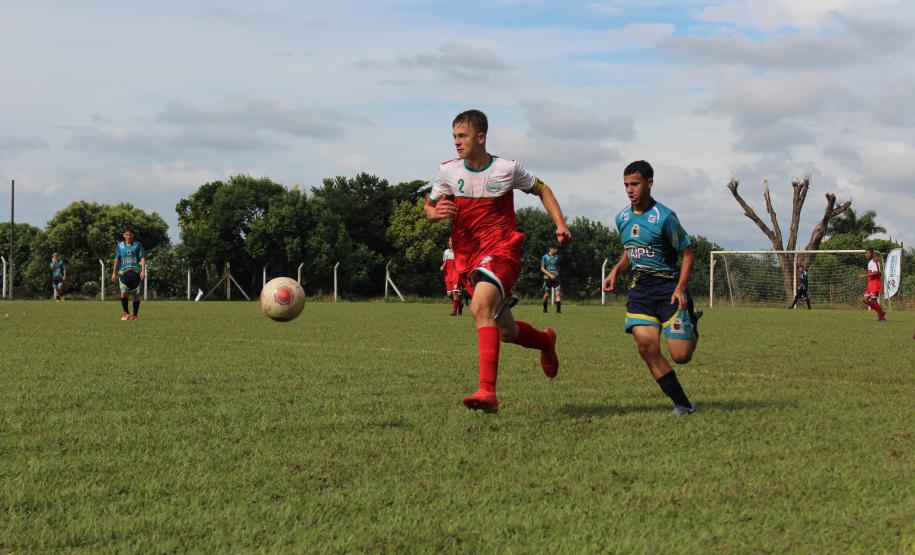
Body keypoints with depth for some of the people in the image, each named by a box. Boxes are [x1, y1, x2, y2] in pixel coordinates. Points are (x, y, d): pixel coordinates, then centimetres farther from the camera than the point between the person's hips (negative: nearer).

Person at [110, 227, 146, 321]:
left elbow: (142, 258, 2)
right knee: (123, 292, -18)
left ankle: (134, 315, 14)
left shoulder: (138, 245, 5)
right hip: (123, 272, 1)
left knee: (136, 295, 1)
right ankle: (126, 313, 0)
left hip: (135, 272, -1)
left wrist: (143, 271, -10)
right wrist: (114, 272, 14)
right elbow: (117, 259, 17)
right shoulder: (120, 245, 11)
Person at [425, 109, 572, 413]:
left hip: (501, 251, -5)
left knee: (480, 307, -31)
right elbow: (429, 207, 12)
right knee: (506, 331, 14)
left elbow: (542, 190, 12)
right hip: (467, 259, 5)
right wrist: (437, 212, -13)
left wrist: (560, 224, 0)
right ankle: (546, 341, 50)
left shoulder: (508, 169, -5)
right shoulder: (448, 171, 2)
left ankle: (488, 392, -37)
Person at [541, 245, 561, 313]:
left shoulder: (557, 257, 9)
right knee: (546, 295, 3)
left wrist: (557, 274, 10)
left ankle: (558, 309, -14)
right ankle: (545, 309, 24)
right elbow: (542, 268, -2)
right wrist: (549, 274, -13)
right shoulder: (545, 257, 0)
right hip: (547, 277, -2)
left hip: (555, 277, 2)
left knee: (558, 293, -12)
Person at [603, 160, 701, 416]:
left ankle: (692, 325, 29)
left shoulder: (664, 217, -13)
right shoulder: (622, 218, 8)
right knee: (647, 348, -12)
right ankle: (682, 404, -1)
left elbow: (687, 253, -7)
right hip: (640, 289, 5)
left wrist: (680, 288, -18)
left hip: (668, 286, -5)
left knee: (680, 355, -8)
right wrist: (615, 271, 6)